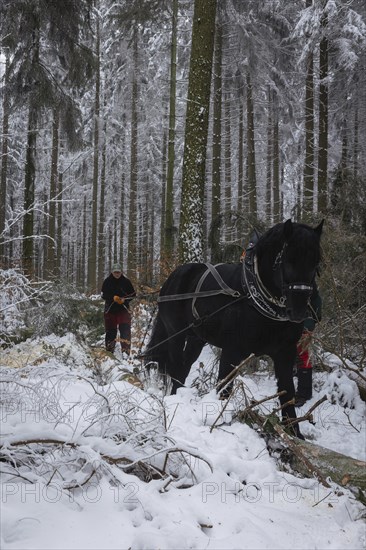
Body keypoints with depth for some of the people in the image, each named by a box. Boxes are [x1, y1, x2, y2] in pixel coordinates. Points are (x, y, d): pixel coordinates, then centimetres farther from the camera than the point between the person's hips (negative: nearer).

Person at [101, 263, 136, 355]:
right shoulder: (107, 281, 1)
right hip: (110, 309, 1)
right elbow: (103, 295, 0)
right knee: (110, 331, 8)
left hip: (123, 309, -1)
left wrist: (124, 299, -13)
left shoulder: (126, 281, -1)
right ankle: (109, 350, 22)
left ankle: (126, 351, -16)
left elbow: (133, 294, 5)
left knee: (125, 330, -12)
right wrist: (113, 298, -17)